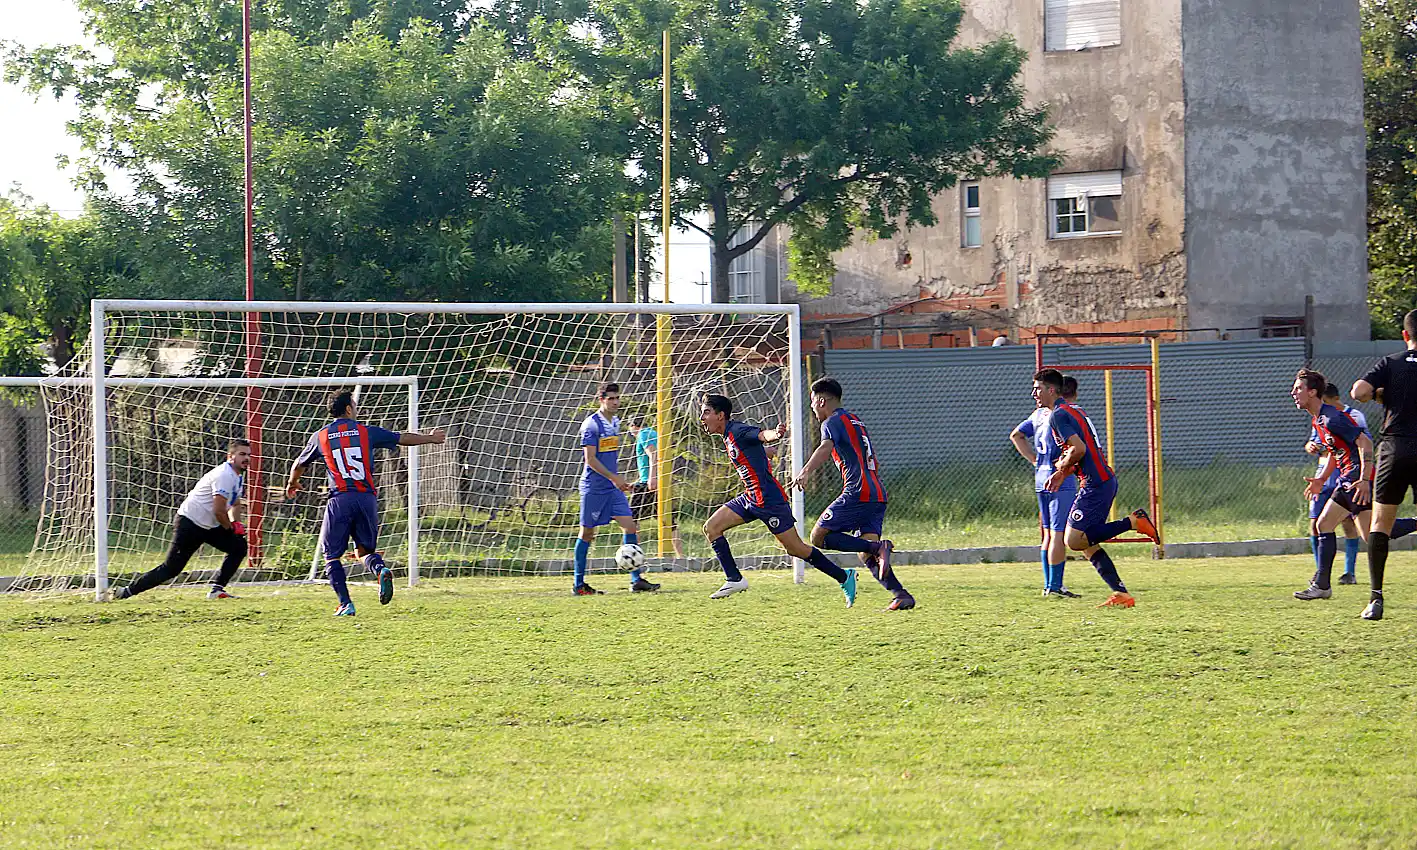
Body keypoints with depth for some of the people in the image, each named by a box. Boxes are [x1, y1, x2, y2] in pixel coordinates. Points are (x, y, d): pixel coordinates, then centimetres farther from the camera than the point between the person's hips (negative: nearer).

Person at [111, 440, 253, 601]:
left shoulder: (238, 476, 11)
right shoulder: (224, 475, -21)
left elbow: (235, 504, 27)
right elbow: (218, 511, -25)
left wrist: (235, 523, 8)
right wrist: (230, 528, -8)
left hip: (209, 527, 9)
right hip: (189, 525, -9)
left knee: (239, 546, 1)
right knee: (171, 568, -12)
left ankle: (217, 590, 4)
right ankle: (127, 592, -6)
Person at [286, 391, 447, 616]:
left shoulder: (320, 437, 8)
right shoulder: (367, 432, 7)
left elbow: (299, 464, 22)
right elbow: (403, 438, 16)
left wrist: (292, 484, 44)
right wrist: (430, 438, 33)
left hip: (340, 499, -2)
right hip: (367, 498, 2)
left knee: (332, 555, 7)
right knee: (365, 549, 16)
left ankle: (346, 604, -4)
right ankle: (381, 570, -17)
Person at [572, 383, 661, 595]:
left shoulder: (615, 422, 12)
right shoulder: (591, 424, -13)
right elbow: (590, 459, -17)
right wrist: (614, 478, -20)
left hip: (613, 488, 7)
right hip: (594, 488, -7)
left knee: (630, 526, -3)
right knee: (587, 533, 1)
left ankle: (636, 580, -4)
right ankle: (579, 584, 10)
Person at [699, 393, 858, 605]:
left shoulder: (738, 431, -15)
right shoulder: (728, 436, 13)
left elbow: (763, 435, -36)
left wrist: (775, 433, -57)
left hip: (769, 499, -10)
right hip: (750, 499, 10)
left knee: (795, 549, -5)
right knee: (711, 528, 1)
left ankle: (844, 578, 7)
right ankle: (734, 580, 3)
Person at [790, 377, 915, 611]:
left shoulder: (833, 421, -1)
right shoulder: (854, 420, 27)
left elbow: (826, 447, -23)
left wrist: (806, 471, -37)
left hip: (857, 493, -9)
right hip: (877, 495, 9)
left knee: (819, 536, -6)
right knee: (866, 555, 2)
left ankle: (878, 547, -22)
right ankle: (901, 594, -17)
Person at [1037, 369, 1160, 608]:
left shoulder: (1058, 415, -10)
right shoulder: (1074, 410, 21)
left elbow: (1078, 449, -21)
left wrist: (1062, 467, -3)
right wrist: (1062, 474, 21)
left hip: (1095, 484, -10)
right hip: (1106, 480, 10)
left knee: (1073, 540, -10)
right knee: (1086, 543, 10)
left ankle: (1133, 521, -10)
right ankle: (1121, 593, 5)